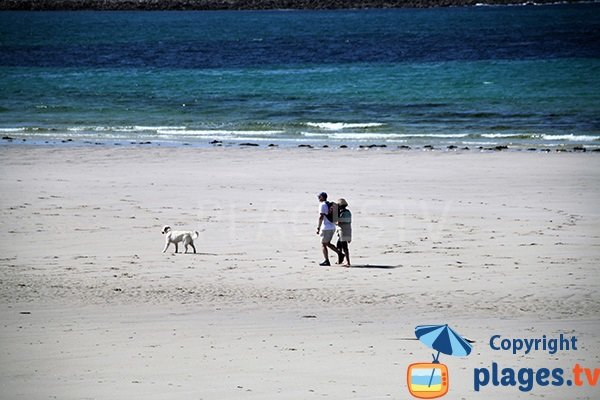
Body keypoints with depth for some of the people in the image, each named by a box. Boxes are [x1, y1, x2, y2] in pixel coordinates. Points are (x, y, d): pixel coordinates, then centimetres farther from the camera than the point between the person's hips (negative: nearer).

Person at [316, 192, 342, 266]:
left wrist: (318, 228, -16)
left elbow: (321, 217, -18)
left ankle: (326, 261, -1)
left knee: (323, 244, 1)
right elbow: (335, 216, 16)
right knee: (327, 243, 17)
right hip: (332, 227, 8)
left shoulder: (322, 205, -11)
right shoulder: (331, 205, 14)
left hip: (326, 228, -8)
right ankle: (339, 254, 7)